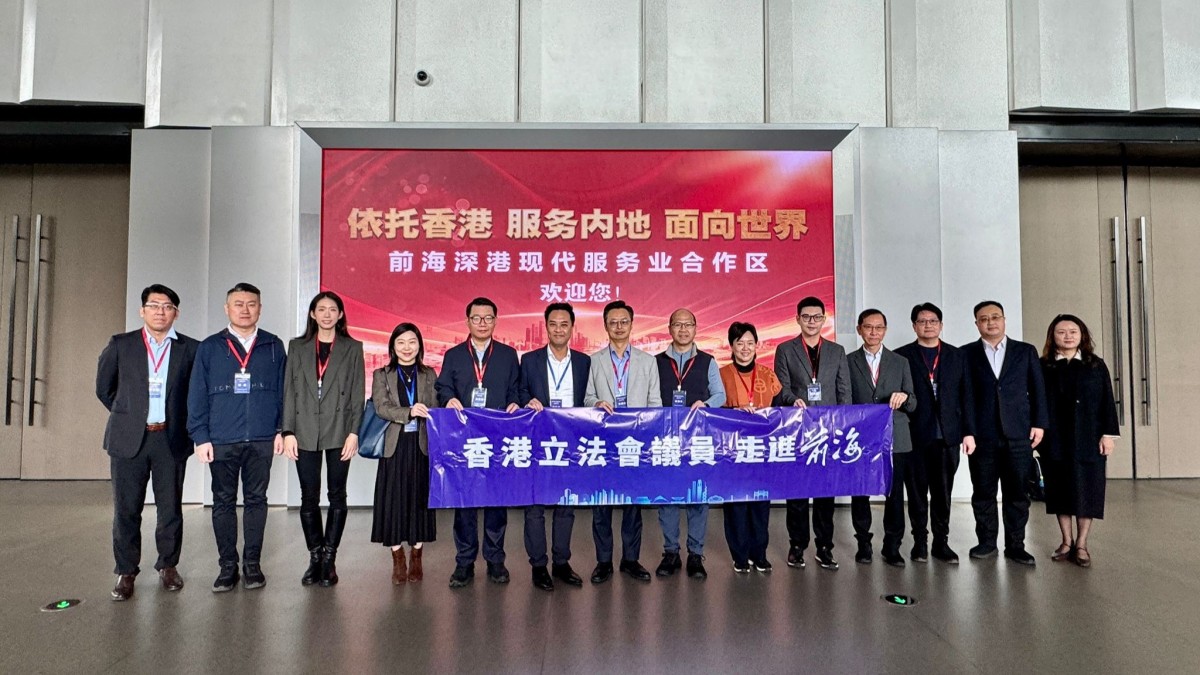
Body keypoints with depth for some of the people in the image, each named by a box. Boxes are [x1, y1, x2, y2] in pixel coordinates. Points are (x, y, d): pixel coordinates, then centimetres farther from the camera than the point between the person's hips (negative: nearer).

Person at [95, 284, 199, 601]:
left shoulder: (190, 349, 3)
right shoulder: (120, 345, 5)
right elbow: (104, 388, 15)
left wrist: (181, 420, 8)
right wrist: (127, 415, 14)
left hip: (171, 439, 0)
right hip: (129, 438, 0)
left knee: (170, 507, 6)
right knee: (126, 508, 5)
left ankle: (168, 566, 21)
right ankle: (126, 572, 18)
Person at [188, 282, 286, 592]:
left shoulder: (273, 347, 6)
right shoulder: (209, 347, 5)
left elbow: (283, 390, 7)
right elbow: (197, 395, 3)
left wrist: (282, 429, 0)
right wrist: (200, 437, -3)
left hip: (261, 439, 0)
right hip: (221, 440, 0)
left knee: (256, 500, 7)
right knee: (223, 502, 7)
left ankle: (252, 563, 17)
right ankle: (227, 565, 17)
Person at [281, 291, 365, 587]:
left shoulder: (352, 348, 5)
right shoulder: (297, 347, 9)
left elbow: (358, 393, 1)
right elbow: (289, 391, 5)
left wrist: (353, 432, -7)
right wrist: (288, 432, -2)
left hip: (339, 432, -1)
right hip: (306, 432, 1)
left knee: (337, 496, 4)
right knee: (309, 498, 5)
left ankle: (329, 559, 13)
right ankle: (315, 557, 17)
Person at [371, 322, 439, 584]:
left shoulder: (429, 374, 11)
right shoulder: (381, 375, 7)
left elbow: (434, 410, 5)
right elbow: (381, 407, -7)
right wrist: (409, 412, -24)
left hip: (422, 446, 1)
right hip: (394, 446, -1)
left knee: (419, 499, 4)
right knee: (393, 500, 0)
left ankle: (416, 558, 17)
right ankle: (398, 560, 13)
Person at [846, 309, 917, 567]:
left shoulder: (900, 363, 11)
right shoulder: (848, 362, 6)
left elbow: (912, 405, 9)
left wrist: (905, 397, -13)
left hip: (894, 439, 1)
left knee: (895, 494, 1)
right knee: (859, 493, 3)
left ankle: (892, 546, 13)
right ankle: (863, 544, 17)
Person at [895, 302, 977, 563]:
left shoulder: (956, 355, 11)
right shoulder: (902, 356, 3)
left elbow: (966, 395, 9)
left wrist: (968, 432, 3)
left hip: (948, 435, 2)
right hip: (916, 434, -2)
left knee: (943, 492, 6)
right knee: (918, 491, 5)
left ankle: (941, 542, 15)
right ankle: (920, 541, 15)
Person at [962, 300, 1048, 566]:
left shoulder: (1026, 351, 10)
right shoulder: (966, 354, 5)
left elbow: (1037, 390, 8)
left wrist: (1039, 424, 1)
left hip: (1018, 434, 1)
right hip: (981, 435, -1)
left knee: (1018, 492, 4)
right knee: (983, 492, 5)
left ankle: (1015, 545, 13)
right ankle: (987, 542, 17)